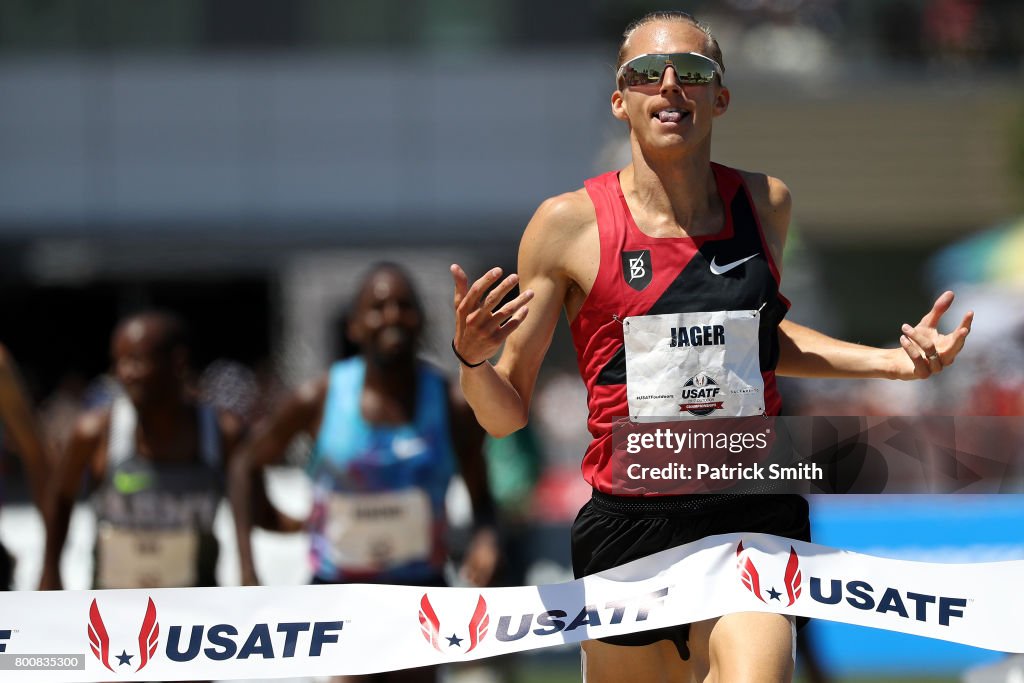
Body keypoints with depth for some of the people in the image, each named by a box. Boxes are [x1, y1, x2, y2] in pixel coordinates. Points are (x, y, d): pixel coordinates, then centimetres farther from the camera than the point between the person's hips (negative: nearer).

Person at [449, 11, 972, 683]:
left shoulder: (765, 203, 7)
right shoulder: (570, 224, -2)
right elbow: (507, 415, 2)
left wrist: (894, 360, 18)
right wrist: (472, 356, -19)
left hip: (753, 513, 0)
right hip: (631, 522, 0)